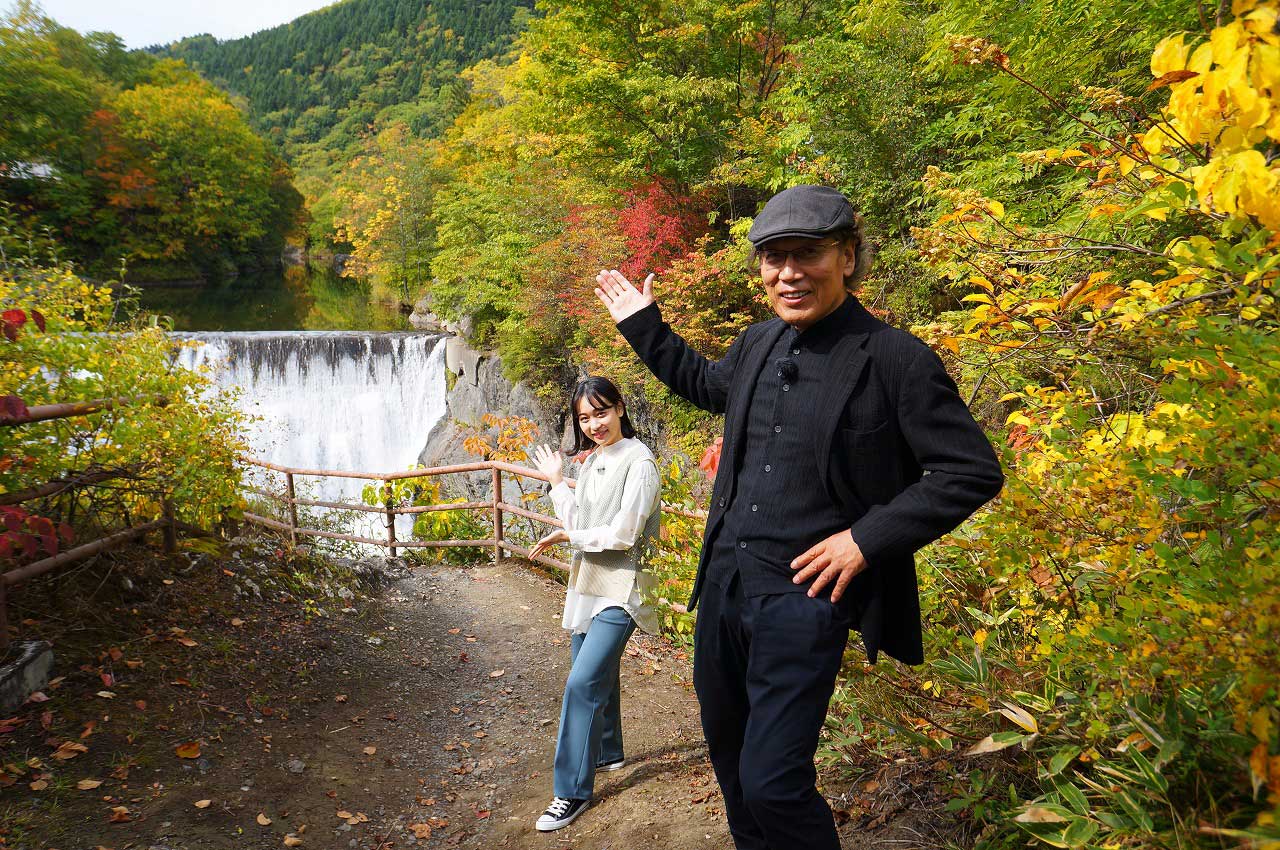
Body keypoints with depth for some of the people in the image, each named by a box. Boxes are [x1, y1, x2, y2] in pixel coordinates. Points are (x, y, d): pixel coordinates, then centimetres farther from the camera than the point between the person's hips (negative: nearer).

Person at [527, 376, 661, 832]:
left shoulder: (639, 462, -16)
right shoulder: (592, 460, 9)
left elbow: (623, 534, -19)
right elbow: (579, 523, 13)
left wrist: (572, 536, -7)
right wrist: (556, 483, 4)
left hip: (619, 587, -8)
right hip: (588, 582, 8)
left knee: (583, 682, -11)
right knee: (595, 674, 20)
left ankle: (573, 791, 1)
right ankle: (607, 752, 41)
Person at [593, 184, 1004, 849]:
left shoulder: (896, 359, -14)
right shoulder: (758, 344, 5)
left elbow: (974, 470, -12)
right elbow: (706, 384, 27)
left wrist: (868, 538, -17)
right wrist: (643, 326, 24)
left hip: (803, 598, -6)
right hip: (723, 582, 7)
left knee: (772, 782, -4)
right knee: (728, 754, 22)